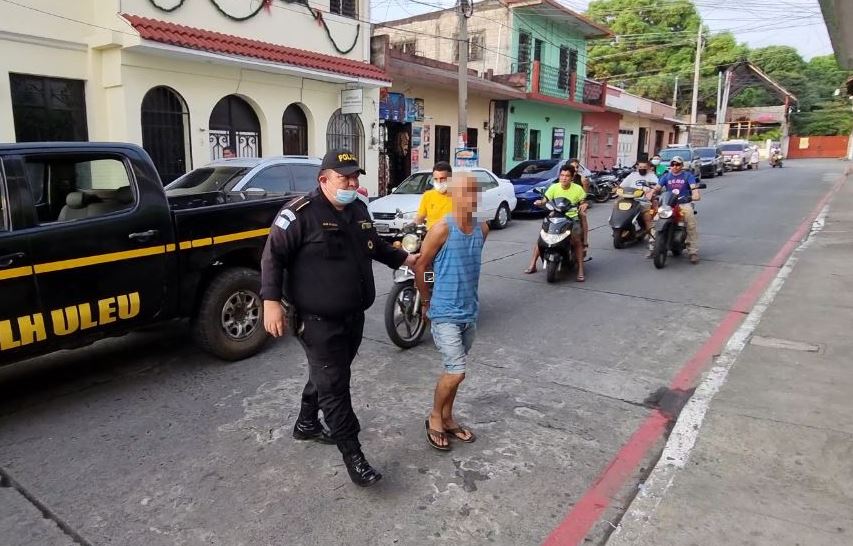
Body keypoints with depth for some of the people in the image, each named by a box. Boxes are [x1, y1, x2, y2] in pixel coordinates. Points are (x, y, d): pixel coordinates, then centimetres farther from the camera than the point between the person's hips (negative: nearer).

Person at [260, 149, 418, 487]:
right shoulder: (301, 213, -15)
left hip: (353, 315, 8)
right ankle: (352, 453, 7)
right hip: (318, 320, -8)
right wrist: (271, 301, -22)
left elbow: (375, 245, 27)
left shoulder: (359, 210, 10)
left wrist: (403, 258, 24)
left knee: (327, 375, 22)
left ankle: (306, 424, 43)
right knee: (334, 385, -3)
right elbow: (273, 256, -15)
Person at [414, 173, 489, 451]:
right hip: (444, 314, -6)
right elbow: (420, 267, -8)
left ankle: (447, 418, 34)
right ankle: (434, 418, 15)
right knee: (456, 372, -8)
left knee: (453, 371, 17)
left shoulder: (483, 229, 2)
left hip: (469, 312, 6)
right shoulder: (442, 229, -17)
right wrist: (427, 302, 1)